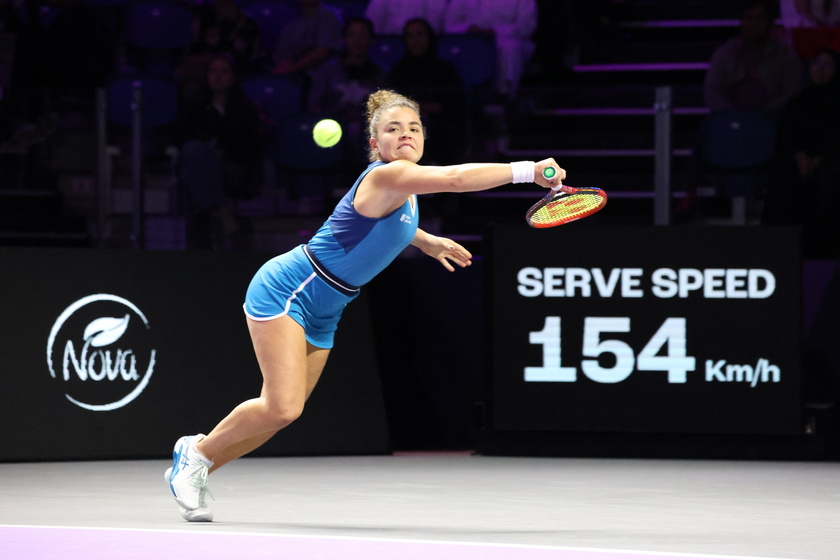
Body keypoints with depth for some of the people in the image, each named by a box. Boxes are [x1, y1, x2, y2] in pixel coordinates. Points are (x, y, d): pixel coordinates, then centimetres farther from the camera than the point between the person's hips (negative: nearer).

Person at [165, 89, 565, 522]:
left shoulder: (407, 188, 8)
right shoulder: (386, 176, -22)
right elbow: (455, 178, -38)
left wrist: (427, 241, 26)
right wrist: (526, 171, -42)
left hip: (322, 315, 9)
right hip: (286, 289, -9)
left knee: (281, 412, 5)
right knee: (283, 406, -18)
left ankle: (194, 463, 22)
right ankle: (198, 452, 4)